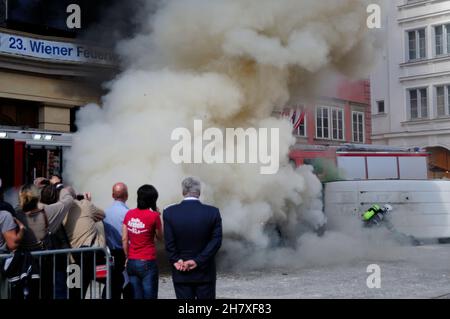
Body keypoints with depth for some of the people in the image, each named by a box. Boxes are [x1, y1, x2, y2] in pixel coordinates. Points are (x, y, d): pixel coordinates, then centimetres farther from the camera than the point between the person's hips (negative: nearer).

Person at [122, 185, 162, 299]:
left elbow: (124, 239, 4)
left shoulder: (129, 214, 3)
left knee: (136, 296, 11)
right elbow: (160, 237, 2)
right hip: (148, 263, -5)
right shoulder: (154, 215, -10)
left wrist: (128, 257, 14)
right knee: (149, 295, 2)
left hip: (132, 263, 5)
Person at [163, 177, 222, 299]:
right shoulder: (213, 212, -8)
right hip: (205, 271, 0)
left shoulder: (169, 212, -8)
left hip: (181, 273, 0)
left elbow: (169, 243, -9)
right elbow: (216, 241, -11)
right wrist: (197, 261, -12)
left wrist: (177, 261, -2)